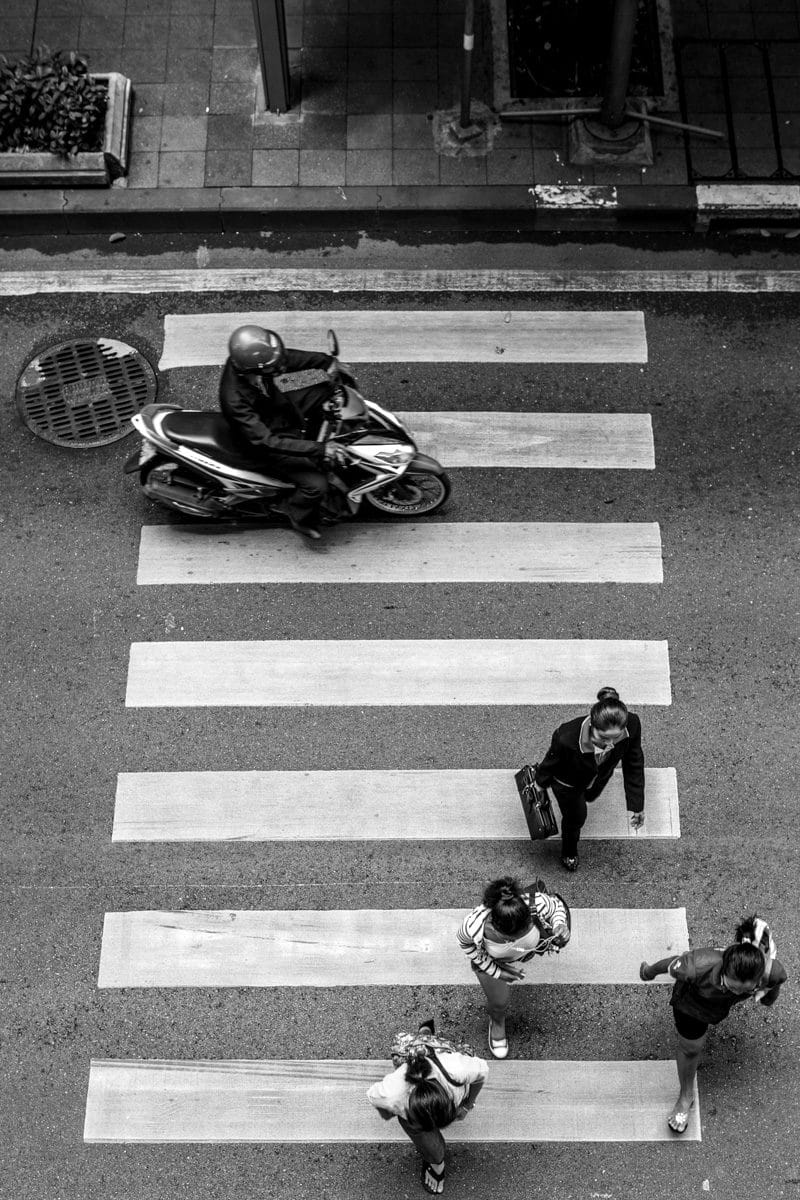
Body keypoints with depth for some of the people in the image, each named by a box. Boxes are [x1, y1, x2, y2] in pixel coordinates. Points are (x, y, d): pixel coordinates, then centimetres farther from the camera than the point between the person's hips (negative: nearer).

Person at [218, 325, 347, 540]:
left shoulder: (249, 361, -20)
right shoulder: (234, 401, -39)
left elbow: (291, 358, -2)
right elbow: (265, 442, -38)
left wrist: (328, 362, -14)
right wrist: (318, 449, -41)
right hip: (272, 439, -7)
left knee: (329, 391, 3)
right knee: (316, 484, -18)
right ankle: (301, 518, 15)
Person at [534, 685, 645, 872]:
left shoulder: (632, 725, -40)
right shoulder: (567, 738, -48)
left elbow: (633, 763, -19)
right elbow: (551, 762, -22)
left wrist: (636, 805, -13)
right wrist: (541, 782, 0)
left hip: (599, 777, 3)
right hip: (568, 784, -3)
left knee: (589, 797, 36)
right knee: (576, 818, 24)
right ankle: (569, 853, 59)